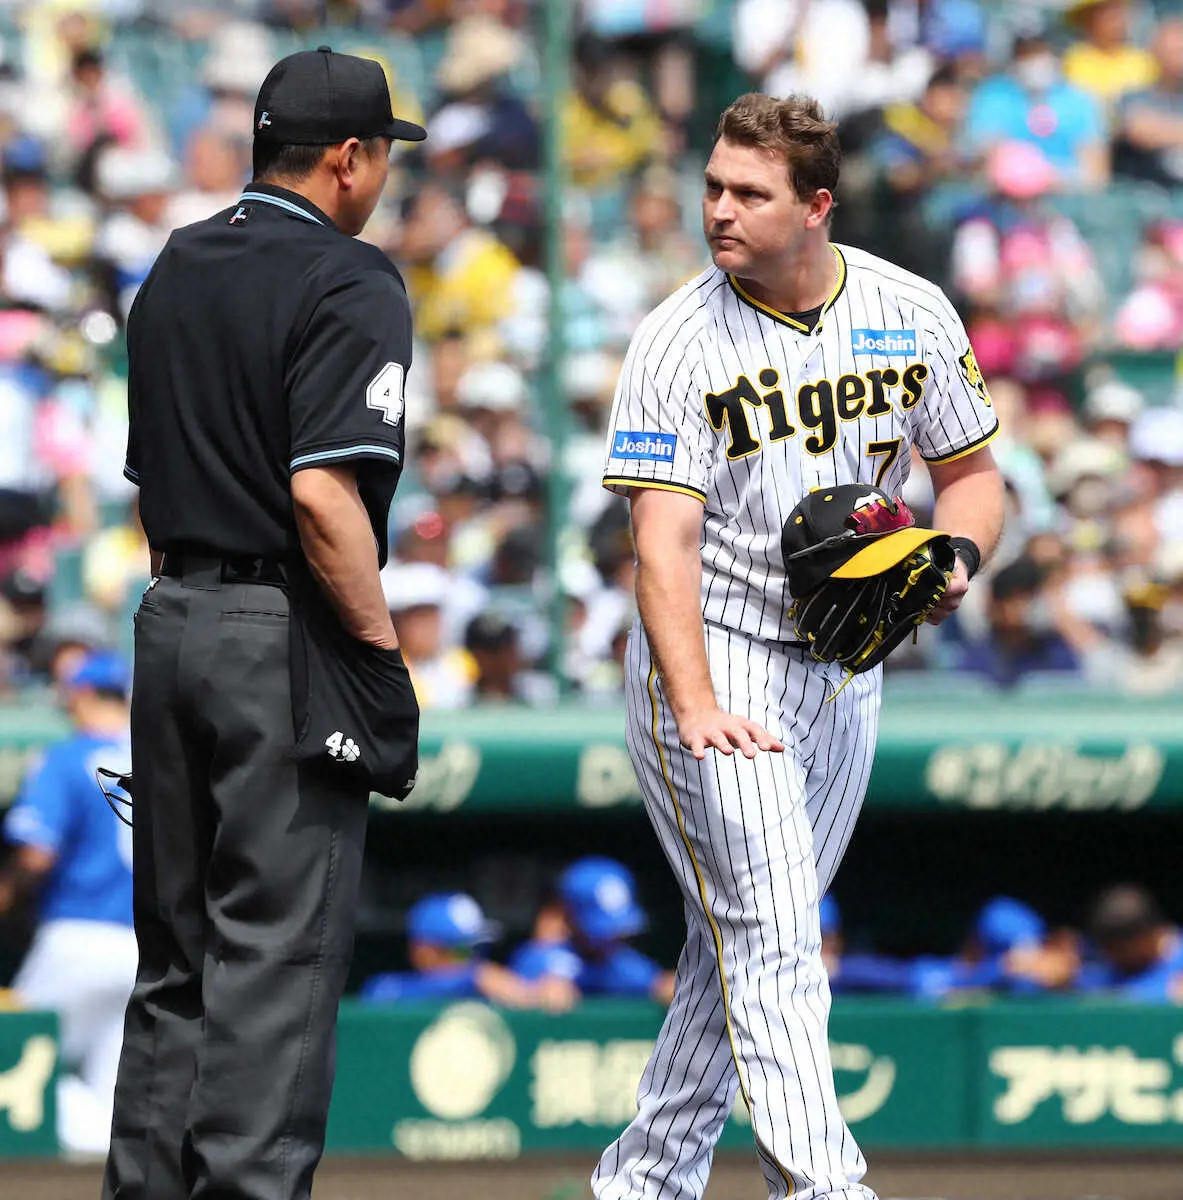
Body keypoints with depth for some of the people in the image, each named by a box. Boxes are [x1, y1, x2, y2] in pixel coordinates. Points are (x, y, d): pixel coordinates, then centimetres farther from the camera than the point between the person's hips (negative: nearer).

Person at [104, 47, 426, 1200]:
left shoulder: (174, 269, 14)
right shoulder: (346, 284, -12)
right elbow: (323, 495, -21)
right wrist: (382, 656, -16)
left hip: (168, 625, 8)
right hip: (285, 635, -8)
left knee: (174, 949, 14)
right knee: (277, 954, -6)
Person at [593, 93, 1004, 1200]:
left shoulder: (914, 316, -1)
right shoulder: (678, 344, -13)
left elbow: (971, 472, 12)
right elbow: (665, 540, -20)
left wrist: (956, 558, -11)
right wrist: (697, 710, -33)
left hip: (844, 675, 5)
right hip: (713, 656, -5)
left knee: (746, 944, 12)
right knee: (770, 940, -16)